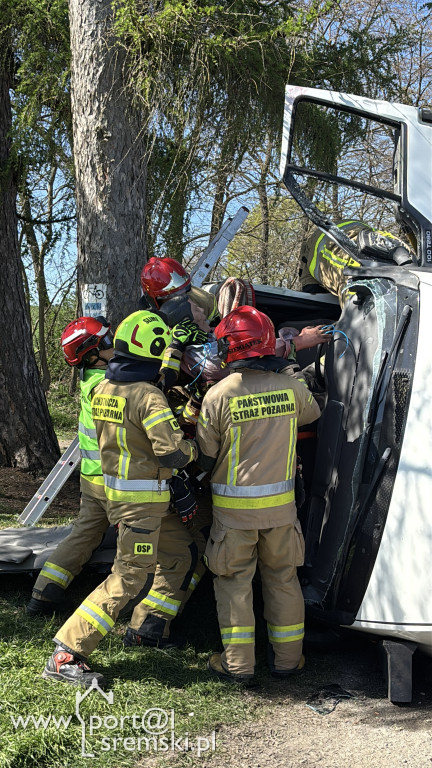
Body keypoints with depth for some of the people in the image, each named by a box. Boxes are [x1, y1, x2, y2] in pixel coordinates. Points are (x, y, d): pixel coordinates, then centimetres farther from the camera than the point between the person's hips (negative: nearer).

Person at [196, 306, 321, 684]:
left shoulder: (219, 394, -14)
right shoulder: (291, 386, -5)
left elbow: (206, 457, -6)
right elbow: (311, 414, 19)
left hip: (234, 506, -3)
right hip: (281, 503, 3)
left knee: (234, 581, 10)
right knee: (282, 578, 16)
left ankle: (238, 663, 14)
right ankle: (287, 656, 25)